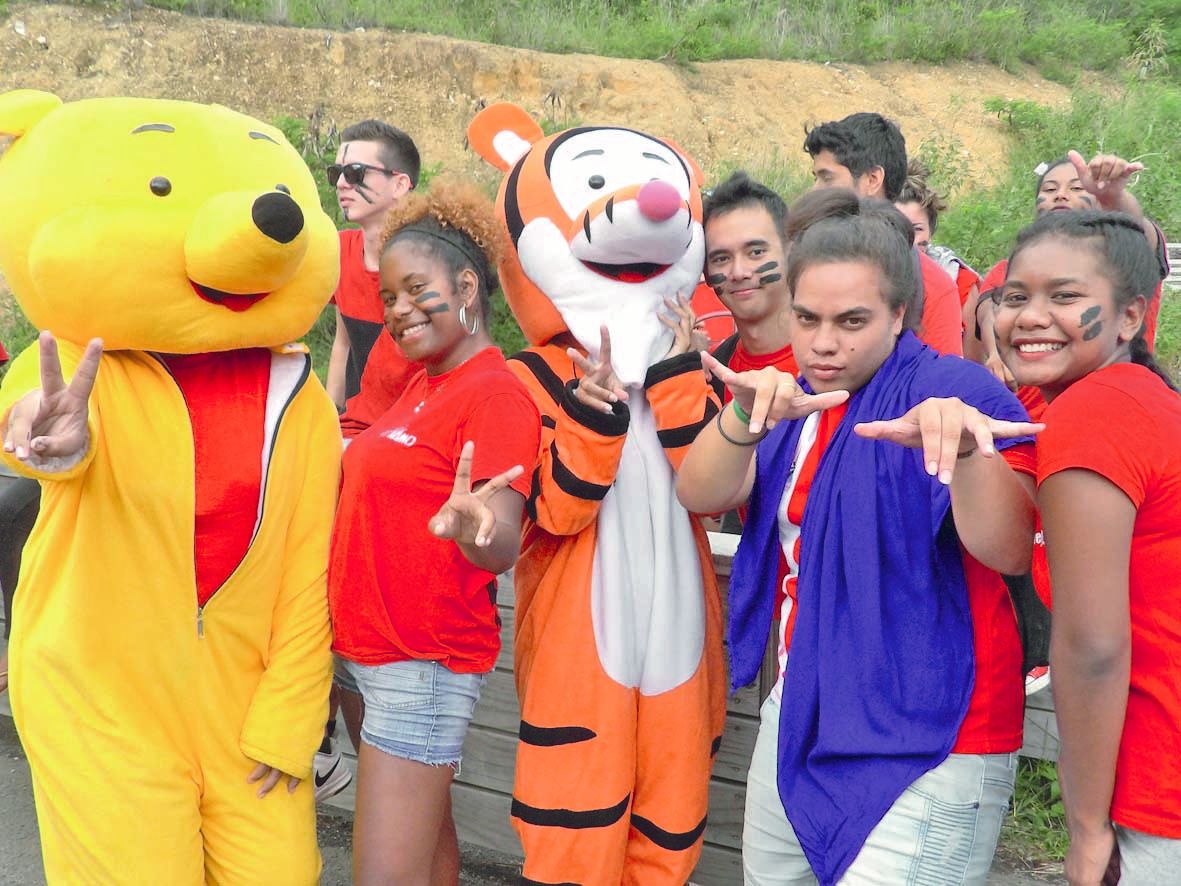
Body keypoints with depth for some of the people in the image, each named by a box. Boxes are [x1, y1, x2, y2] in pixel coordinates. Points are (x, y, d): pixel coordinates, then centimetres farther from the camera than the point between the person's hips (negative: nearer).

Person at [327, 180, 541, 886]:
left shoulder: (497, 396, -18)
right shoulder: (423, 382, 9)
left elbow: (503, 545, -30)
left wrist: (470, 525, -51)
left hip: (425, 664, -9)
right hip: (371, 647, 9)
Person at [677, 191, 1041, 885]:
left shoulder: (952, 388, -10)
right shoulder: (795, 406, 9)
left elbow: (1008, 551, -25)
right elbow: (700, 495, -8)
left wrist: (965, 445, -43)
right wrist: (746, 416, -28)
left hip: (928, 751, -6)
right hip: (799, 722, 6)